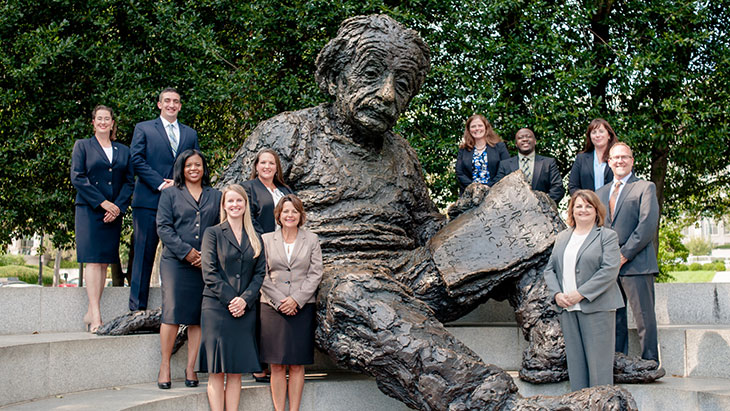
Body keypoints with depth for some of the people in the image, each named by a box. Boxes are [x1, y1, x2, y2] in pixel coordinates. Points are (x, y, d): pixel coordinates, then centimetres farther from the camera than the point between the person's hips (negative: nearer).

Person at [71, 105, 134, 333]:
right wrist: (103, 202, -11)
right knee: (93, 260, -10)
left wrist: (118, 206, -6)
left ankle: (91, 312, 5)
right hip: (89, 210, -3)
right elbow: (77, 178, -2)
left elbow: (129, 181, 10)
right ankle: (95, 314, -13)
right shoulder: (82, 146, 8)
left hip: (114, 212, 3)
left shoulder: (123, 151, 17)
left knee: (105, 262, 1)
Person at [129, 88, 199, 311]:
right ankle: (137, 308, 4)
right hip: (149, 201, -3)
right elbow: (137, 160, -2)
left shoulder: (190, 134, 19)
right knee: (144, 254, -2)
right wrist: (161, 184, -12)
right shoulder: (143, 128, 10)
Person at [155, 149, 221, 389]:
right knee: (172, 313, -6)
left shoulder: (215, 196, 16)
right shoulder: (170, 194, 9)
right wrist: (186, 251, -11)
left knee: (198, 316, 1)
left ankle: (191, 367, 7)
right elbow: (163, 227, 0)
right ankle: (165, 366, 4)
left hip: (205, 264, 2)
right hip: (175, 262, -2)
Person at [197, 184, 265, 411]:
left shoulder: (255, 238, 14)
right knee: (216, 370, -2)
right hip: (217, 308, -3)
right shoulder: (213, 233, 4)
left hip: (245, 311, 3)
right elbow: (209, 273, -4)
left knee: (236, 370, 5)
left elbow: (260, 273, 7)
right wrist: (230, 299, -12)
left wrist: (245, 299, -8)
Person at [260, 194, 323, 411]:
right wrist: (279, 300, -9)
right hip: (272, 308, 0)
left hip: (302, 308, 0)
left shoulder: (312, 240, 8)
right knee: (277, 366, 1)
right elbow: (262, 275, 3)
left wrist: (296, 299, -9)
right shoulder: (266, 239, 8)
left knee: (297, 365, 3)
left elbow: (315, 274, 2)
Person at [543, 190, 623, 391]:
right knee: (575, 361, 7)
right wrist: (557, 294, -3)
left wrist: (580, 294, -15)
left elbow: (609, 270, -11)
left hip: (596, 308, -5)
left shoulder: (607, 236, 1)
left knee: (597, 359, -3)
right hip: (568, 309, 5)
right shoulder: (562, 237, 17)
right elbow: (549, 269, 15)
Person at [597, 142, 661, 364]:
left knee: (644, 317, -3)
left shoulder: (645, 188, 3)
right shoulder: (600, 193, 21)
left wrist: (624, 254, -13)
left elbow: (648, 225, -8)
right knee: (614, 318, 8)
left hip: (636, 263, -5)